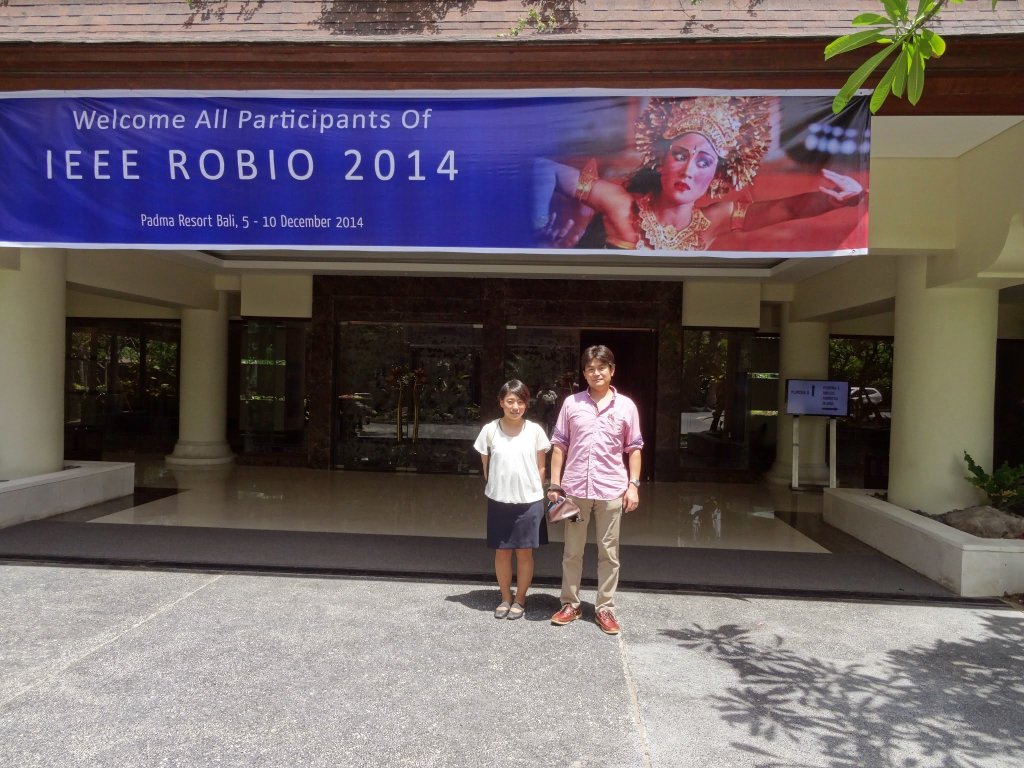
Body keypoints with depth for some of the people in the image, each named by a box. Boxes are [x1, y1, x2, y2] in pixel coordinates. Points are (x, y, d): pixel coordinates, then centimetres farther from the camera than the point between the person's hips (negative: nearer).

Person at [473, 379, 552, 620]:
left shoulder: (535, 431, -5)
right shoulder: (489, 430, -5)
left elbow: (540, 468, 3)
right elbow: (486, 467, 5)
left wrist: (533, 491, 3)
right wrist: (497, 489, 7)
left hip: (529, 502, 0)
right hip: (499, 501, 0)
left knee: (524, 553, 9)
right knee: (502, 552, 11)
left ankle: (520, 599, 25)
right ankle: (505, 598, 28)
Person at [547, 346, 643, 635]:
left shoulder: (625, 406, 2)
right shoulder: (571, 403, 2)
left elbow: (634, 448, 6)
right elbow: (559, 445, 4)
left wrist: (633, 484, -2)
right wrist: (555, 484, -1)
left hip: (611, 490, 0)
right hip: (575, 489, 1)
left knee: (609, 552, 8)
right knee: (572, 551, 11)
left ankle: (605, 608, 20)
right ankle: (570, 604, 24)